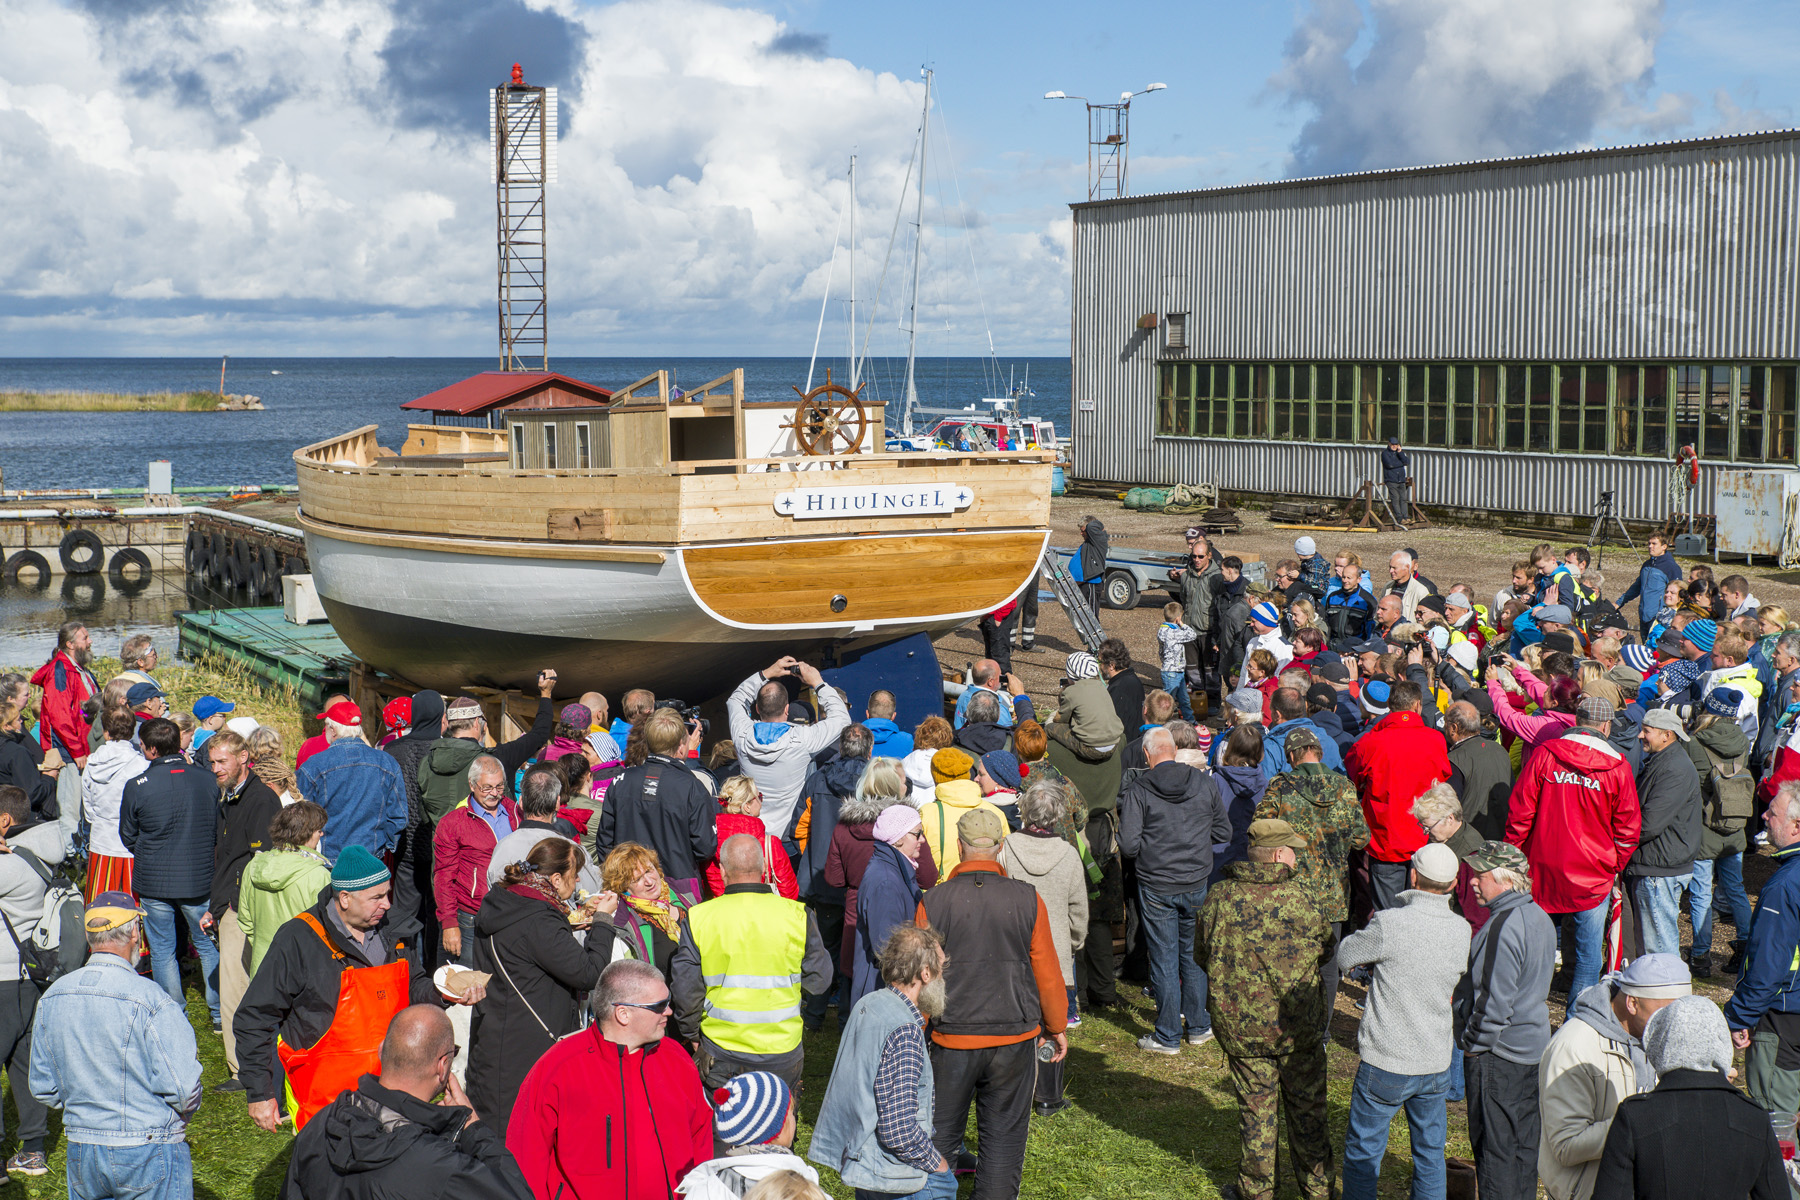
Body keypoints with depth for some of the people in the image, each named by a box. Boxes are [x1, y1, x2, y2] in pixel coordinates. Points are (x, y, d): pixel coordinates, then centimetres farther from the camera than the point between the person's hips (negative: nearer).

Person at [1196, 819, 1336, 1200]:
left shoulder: (1219, 898, -10)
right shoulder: (1300, 900, -16)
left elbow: (1202, 953, 3)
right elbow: (1326, 950, 0)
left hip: (1239, 1027, 1)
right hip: (1298, 1026, -1)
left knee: (1255, 1108, 15)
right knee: (1306, 1109, 15)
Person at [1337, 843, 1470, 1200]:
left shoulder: (1389, 924, -22)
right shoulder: (1462, 930, -6)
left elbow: (1344, 956, -7)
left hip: (1385, 1064, -4)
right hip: (1437, 1063, 4)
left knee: (1363, 1152, 12)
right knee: (1430, 1154, 19)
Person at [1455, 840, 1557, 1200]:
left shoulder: (1504, 927, -24)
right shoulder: (1540, 917, 6)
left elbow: (1495, 1000, -24)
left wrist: (1474, 1044, -12)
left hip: (1498, 1055, -9)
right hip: (1534, 1046, 9)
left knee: (1494, 1144, 2)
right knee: (1524, 1139, 17)